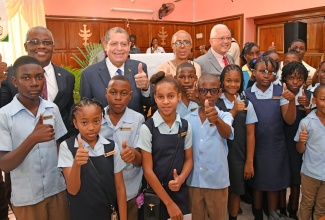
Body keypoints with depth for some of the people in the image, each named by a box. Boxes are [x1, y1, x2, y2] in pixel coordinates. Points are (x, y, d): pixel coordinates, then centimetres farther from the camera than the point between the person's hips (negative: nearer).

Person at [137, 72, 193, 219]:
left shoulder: (185, 126, -2)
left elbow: (189, 159, 6)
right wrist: (169, 203, -9)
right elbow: (147, 170, -12)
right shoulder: (147, 128, -14)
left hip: (180, 191, 3)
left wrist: (181, 179, -14)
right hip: (155, 194, -3)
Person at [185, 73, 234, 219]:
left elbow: (227, 133, -31)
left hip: (217, 181, -2)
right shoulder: (188, 119, -1)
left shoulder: (224, 116, -8)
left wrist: (217, 120, -52)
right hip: (193, 180, 2)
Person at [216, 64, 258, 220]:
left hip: (238, 155, 1)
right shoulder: (215, 102, -5)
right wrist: (234, 111, -24)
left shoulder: (247, 105, -1)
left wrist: (249, 162, -1)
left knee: (235, 191, 15)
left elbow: (250, 134, 0)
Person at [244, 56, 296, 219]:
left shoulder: (280, 92, -3)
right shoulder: (247, 94, -5)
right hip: (255, 146, 0)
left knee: (274, 183, 13)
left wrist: (292, 100, -23)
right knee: (256, 182, 15)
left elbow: (289, 120, -9)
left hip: (276, 147, 0)